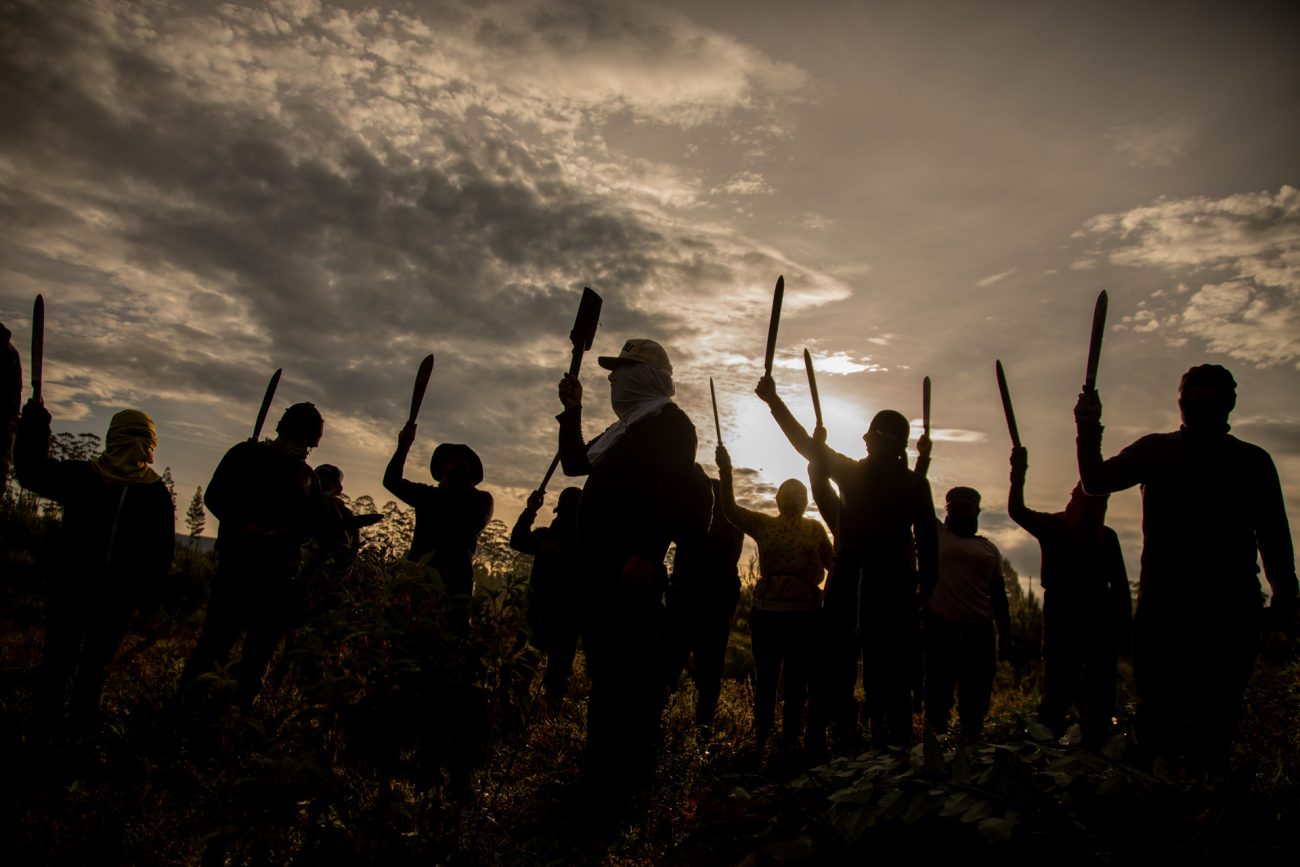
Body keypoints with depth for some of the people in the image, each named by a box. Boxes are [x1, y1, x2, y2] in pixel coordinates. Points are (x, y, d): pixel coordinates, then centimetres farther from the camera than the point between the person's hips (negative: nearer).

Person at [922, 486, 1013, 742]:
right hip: (941, 630, -3)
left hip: (980, 632, 3)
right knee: (938, 694, 1)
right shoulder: (935, 533, 8)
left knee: (977, 698, 7)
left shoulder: (989, 549, 15)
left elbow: (999, 596, 15)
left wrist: (1006, 637, 11)